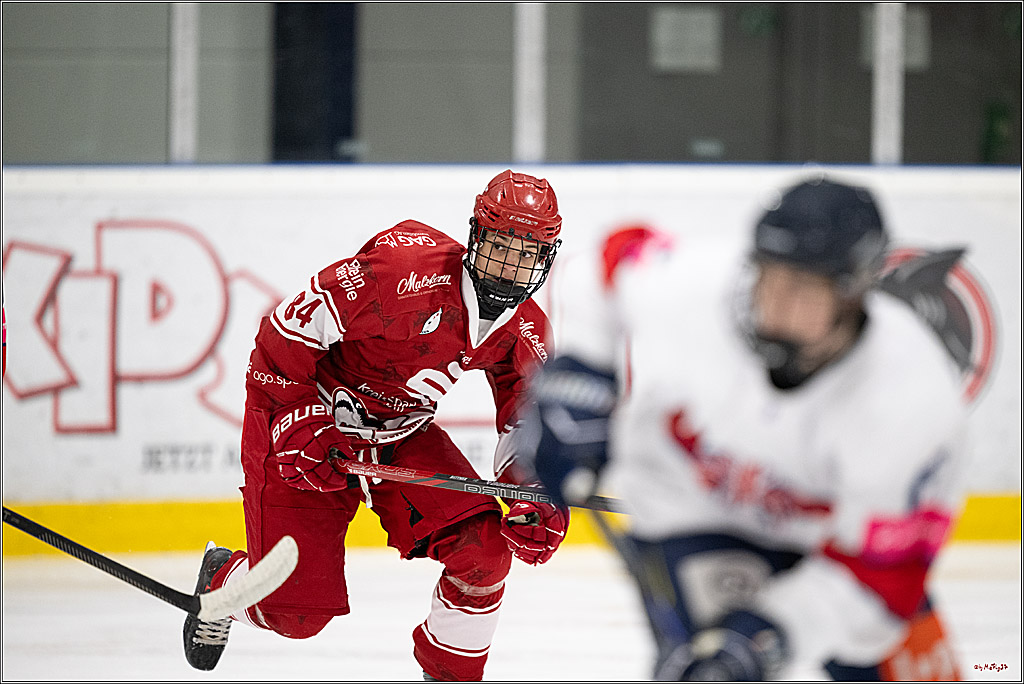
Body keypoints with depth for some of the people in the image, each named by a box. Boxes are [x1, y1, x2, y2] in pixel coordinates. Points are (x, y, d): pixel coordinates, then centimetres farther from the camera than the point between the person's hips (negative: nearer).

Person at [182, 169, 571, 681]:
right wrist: (299, 424, -25)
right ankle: (223, 582, 30)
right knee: (297, 609, -8)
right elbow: (288, 328, -26)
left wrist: (537, 497, -11)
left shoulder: (525, 331, -7)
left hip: (402, 433, 6)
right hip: (301, 415, -6)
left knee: (483, 548, -14)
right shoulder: (407, 266, -30)